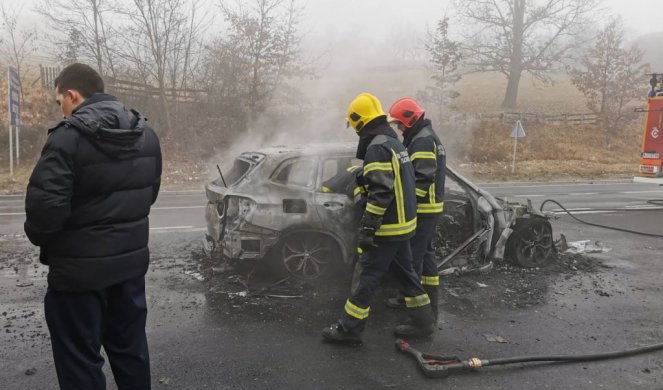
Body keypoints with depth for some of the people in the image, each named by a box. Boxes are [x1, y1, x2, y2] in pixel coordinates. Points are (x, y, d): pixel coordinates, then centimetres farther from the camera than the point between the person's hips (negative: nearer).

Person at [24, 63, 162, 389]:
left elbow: (45, 205, -24)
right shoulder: (145, 133, 5)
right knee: (129, 344, 21)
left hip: (80, 267, -7)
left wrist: (38, 236, -4)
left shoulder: (69, 137, -19)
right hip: (131, 258, 7)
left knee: (80, 357, 9)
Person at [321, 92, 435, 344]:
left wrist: (368, 228, -23)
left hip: (388, 226, -10)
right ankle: (422, 320, 27)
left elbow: (380, 192, -25)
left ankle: (349, 327, 6)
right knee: (404, 271, 18)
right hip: (403, 222, 10)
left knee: (369, 275, -3)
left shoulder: (377, 147, -18)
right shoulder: (394, 142, 14)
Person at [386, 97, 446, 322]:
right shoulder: (428, 137, 18)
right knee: (425, 253, 16)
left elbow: (423, 178, -25)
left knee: (413, 255, 0)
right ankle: (430, 301, 25)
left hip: (422, 208, -11)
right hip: (430, 207, 11)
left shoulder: (422, 140, -16)